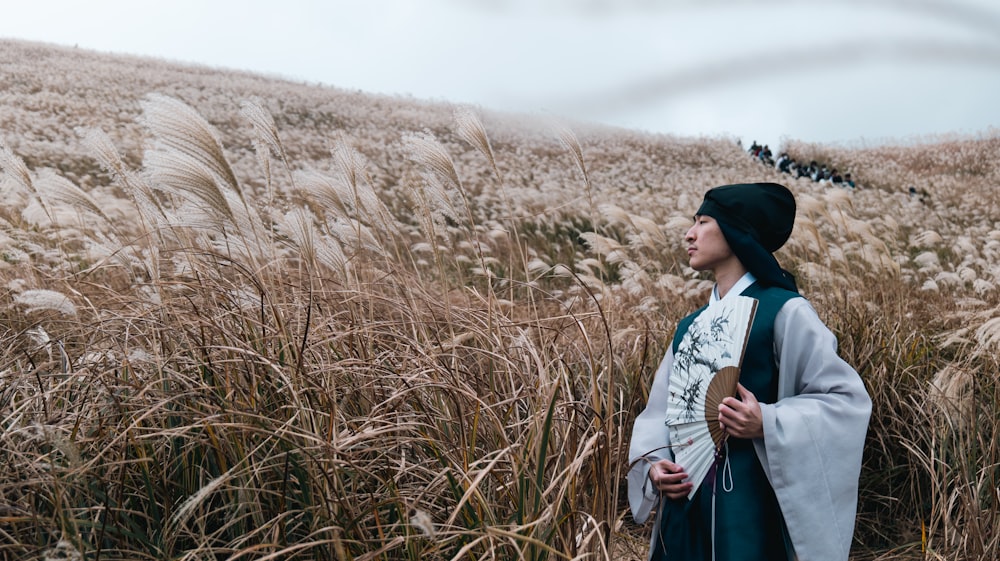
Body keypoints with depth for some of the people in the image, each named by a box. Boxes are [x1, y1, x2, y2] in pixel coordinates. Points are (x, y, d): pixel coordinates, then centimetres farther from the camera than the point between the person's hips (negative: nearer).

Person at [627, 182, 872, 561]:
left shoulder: (783, 311, -7)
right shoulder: (689, 326, 11)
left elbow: (846, 398, -10)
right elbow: (659, 412, 12)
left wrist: (767, 423, -23)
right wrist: (652, 464, -6)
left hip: (747, 503, -6)